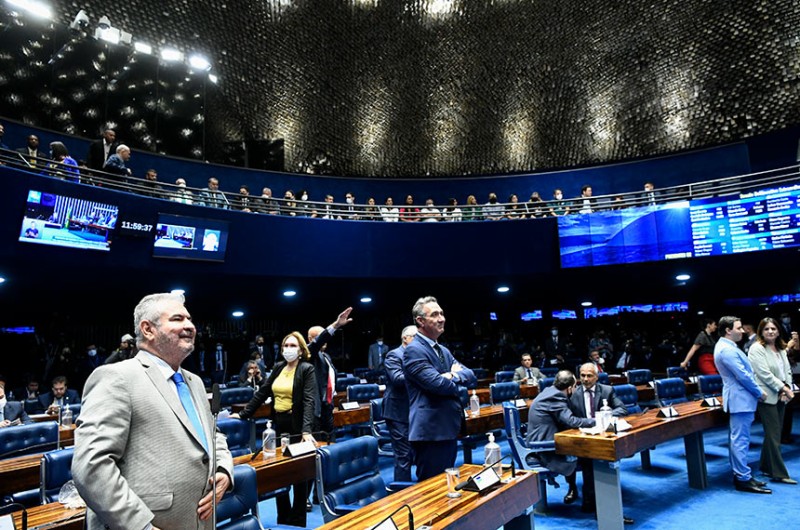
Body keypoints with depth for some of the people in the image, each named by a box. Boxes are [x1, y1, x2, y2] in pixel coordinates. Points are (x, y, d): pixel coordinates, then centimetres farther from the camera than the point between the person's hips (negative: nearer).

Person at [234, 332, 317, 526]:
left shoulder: (307, 369, -10)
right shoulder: (278, 367, 8)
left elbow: (309, 401, -19)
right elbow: (262, 393, 14)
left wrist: (307, 430, -30)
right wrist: (244, 414, 11)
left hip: (297, 427, -5)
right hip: (279, 425, 6)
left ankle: (297, 520, 23)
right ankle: (283, 518, 30)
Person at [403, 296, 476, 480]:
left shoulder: (444, 351, 15)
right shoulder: (414, 350, -14)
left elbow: (471, 376, 9)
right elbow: (439, 384, -23)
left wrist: (453, 375, -12)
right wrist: (456, 377, -2)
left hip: (449, 428, 9)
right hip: (430, 432, -9)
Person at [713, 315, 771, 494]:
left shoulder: (727, 346, 14)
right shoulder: (727, 349, -21)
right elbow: (743, 375, -20)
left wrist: (755, 392, 14)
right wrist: (760, 393, -7)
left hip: (741, 398, 11)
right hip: (740, 399, -11)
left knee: (738, 439, 15)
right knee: (740, 440, -5)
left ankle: (740, 474, 24)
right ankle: (744, 479, 0)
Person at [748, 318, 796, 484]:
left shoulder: (781, 349, 14)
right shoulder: (757, 348, -9)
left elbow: (787, 370, 12)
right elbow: (765, 374, -15)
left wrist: (787, 389, -2)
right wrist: (783, 388, -12)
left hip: (780, 396, 8)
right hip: (767, 397, -8)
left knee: (774, 433, 12)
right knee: (773, 435, -5)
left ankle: (766, 467, 23)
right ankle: (779, 473, 0)